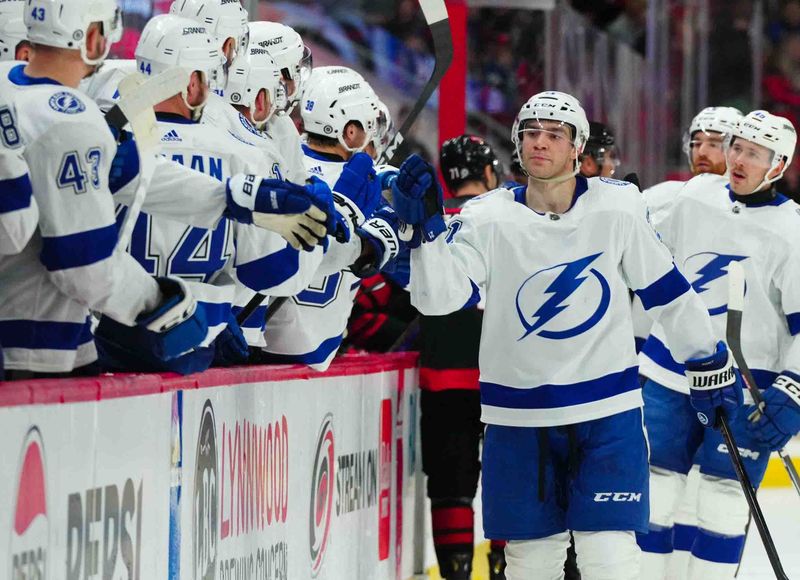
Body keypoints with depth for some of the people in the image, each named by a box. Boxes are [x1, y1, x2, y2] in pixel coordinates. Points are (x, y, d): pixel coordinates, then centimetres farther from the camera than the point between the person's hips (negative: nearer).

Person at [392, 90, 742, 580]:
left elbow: (668, 291, 6)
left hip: (607, 412, -1)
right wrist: (426, 226, -29)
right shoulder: (488, 219, -5)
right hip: (518, 416, 1)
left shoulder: (619, 208, -4)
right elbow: (438, 296, -15)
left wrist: (711, 365, 12)